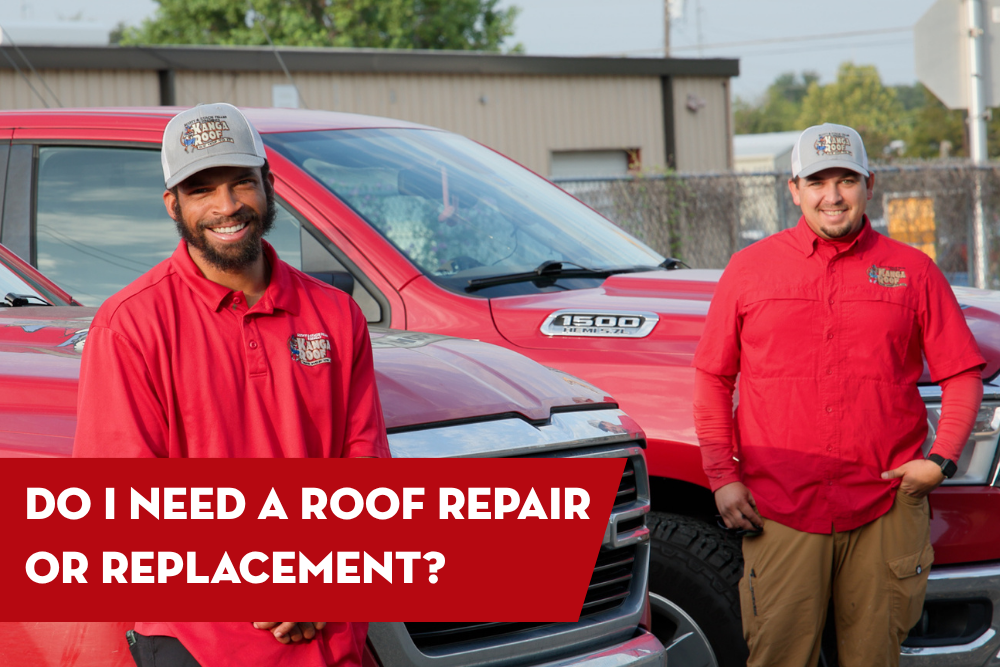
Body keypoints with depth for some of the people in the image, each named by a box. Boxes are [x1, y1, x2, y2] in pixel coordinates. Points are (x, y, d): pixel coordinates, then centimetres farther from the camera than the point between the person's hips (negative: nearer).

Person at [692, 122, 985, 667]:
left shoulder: (913, 271, 8)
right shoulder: (750, 269, 8)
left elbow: (963, 373, 9)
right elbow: (712, 377, 10)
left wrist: (941, 458, -6)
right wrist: (721, 475, 1)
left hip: (885, 511, 1)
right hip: (777, 512, 0)